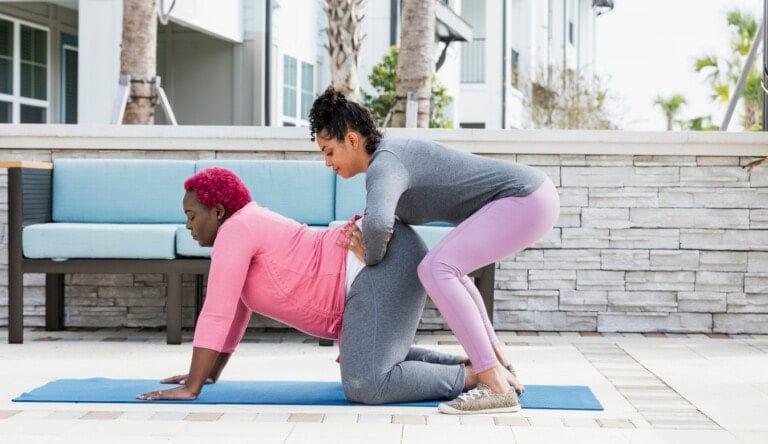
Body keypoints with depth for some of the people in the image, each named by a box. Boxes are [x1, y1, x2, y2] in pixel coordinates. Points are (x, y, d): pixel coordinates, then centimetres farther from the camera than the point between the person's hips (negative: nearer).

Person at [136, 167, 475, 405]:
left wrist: (191, 388, -11)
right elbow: (235, 311, 29)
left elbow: (216, 314, -14)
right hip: (382, 260, 11)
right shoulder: (245, 231, 21)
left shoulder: (233, 231, -9)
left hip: (384, 262, -11)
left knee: (364, 385, -23)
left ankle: (476, 376, -12)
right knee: (371, 364, 30)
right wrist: (212, 372, 32)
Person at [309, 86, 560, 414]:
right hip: (531, 197, 11)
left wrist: (372, 260, -13)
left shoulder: (383, 164, -15)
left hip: (525, 198, -11)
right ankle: (500, 367, 22)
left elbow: (376, 223, -38)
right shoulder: (391, 157, 16)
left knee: (435, 269, -20)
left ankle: (497, 387, -20)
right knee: (445, 269, 24)